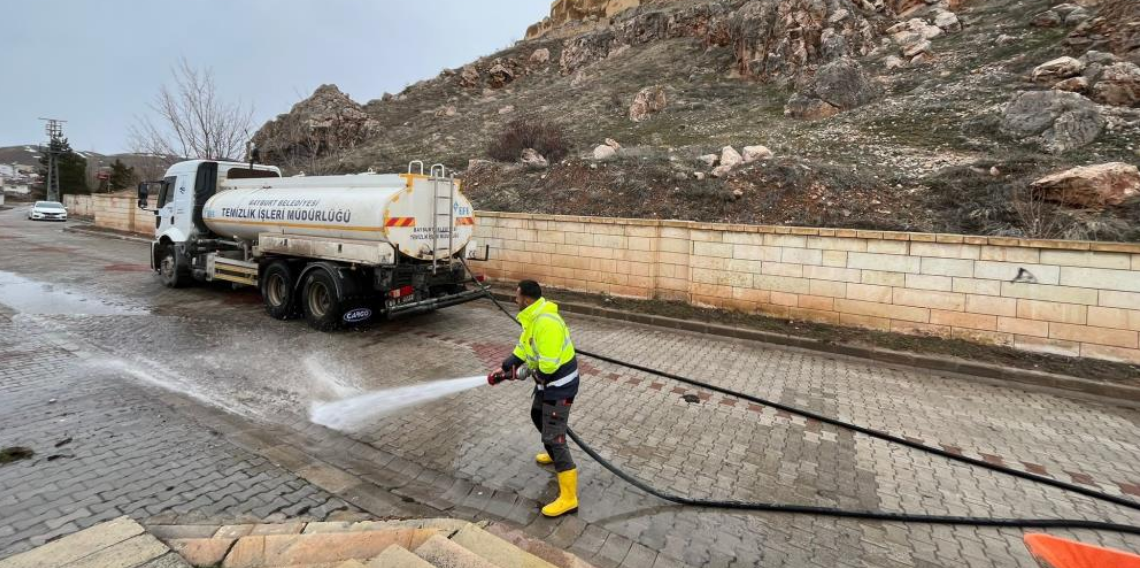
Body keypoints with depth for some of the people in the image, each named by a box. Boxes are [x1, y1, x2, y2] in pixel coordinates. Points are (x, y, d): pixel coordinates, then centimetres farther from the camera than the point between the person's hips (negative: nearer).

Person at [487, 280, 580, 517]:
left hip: (559, 384, -11)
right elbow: (522, 348, 15)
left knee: (553, 437, -9)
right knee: (538, 416, 30)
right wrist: (503, 369, 14)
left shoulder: (546, 323, -30)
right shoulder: (534, 318, 4)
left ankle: (568, 498, -1)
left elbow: (548, 365, -31)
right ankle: (554, 454, 55)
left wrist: (525, 373, -13)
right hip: (548, 380, 11)